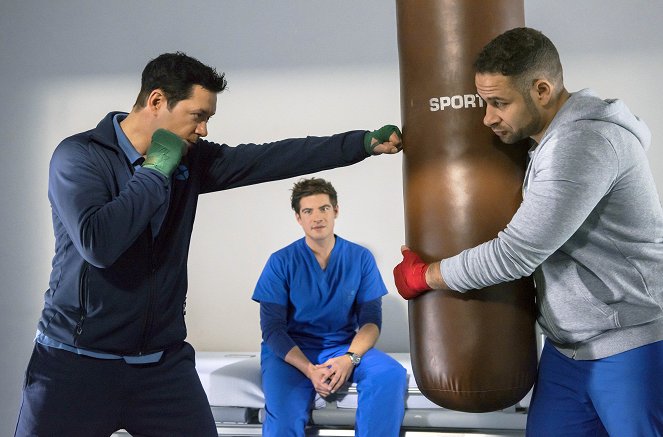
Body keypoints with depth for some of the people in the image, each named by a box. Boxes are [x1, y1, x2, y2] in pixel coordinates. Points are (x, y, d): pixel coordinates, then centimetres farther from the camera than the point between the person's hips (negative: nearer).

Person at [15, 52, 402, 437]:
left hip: (164, 361, 5)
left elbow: (274, 158, 2)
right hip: (79, 361, -4)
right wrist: (156, 170, -18)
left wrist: (366, 142, 0)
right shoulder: (79, 156, -12)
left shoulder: (189, 160, 4)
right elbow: (98, 243, -27)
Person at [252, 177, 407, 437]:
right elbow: (273, 328, -7)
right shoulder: (281, 262, -4)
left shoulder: (361, 258, 0)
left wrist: (350, 358, -22)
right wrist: (309, 369, -23)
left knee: (391, 376, -27)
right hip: (291, 351, -2)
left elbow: (371, 319, -1)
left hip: (344, 346, 2)